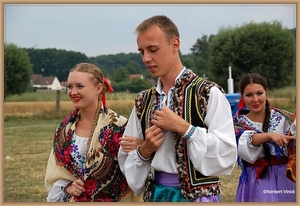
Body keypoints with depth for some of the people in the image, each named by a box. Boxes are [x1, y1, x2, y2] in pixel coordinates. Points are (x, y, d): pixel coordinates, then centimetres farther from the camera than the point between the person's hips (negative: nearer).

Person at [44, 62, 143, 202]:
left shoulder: (118, 125, -14)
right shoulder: (64, 127, 0)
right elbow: (54, 172, 8)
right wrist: (67, 186, -9)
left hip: (110, 200, -3)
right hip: (71, 199, 4)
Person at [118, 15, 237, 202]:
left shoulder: (208, 94, -10)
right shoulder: (143, 101, 5)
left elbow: (227, 156, -17)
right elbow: (127, 161, 8)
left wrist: (183, 127, -19)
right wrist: (144, 150, -10)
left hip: (197, 195, -4)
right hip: (154, 194, 4)